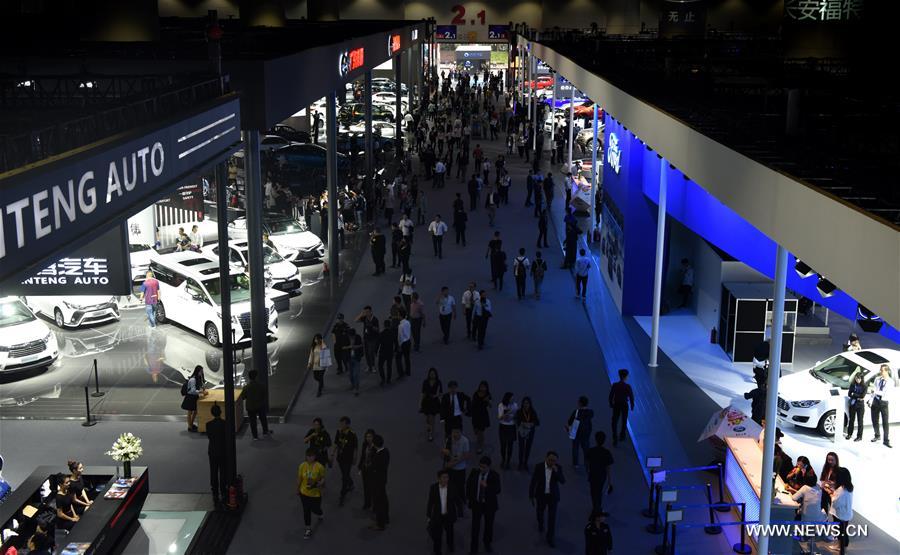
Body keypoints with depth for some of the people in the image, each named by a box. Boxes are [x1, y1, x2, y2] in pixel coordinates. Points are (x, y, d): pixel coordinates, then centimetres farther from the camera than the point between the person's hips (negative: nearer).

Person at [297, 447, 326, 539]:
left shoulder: (319, 467, -21)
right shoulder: (302, 466, -14)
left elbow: (323, 479, -9)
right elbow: (299, 479, -1)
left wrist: (316, 485, -28)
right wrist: (298, 489, 11)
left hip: (316, 494, -2)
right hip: (304, 493, 2)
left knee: (315, 509, 15)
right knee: (306, 511, 11)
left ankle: (321, 515, 52)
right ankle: (308, 529, 29)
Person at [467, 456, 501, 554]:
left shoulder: (494, 475, -18)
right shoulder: (474, 472, -11)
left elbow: (497, 490, -22)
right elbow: (468, 484, 5)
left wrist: (486, 486, -34)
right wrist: (469, 497, 1)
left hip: (489, 504, -1)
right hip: (476, 503, 1)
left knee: (489, 525, 19)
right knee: (475, 526, 7)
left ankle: (487, 543, 42)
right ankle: (474, 547, 21)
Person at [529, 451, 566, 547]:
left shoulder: (557, 468, -12)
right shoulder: (539, 466, -16)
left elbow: (563, 481, -21)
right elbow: (533, 481, -9)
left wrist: (556, 471, -34)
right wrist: (531, 496, -7)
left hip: (553, 496, -1)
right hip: (541, 495, 1)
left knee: (552, 517, -2)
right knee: (540, 513, 22)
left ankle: (550, 538, 9)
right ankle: (540, 524, 55)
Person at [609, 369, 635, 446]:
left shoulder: (615, 385, -14)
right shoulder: (627, 386, -19)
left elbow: (611, 396, -7)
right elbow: (631, 396, -13)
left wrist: (611, 404, 10)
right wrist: (632, 405, 4)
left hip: (616, 405, 0)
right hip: (624, 405, 0)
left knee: (614, 422, 6)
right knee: (624, 421, 22)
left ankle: (615, 439, -3)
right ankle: (622, 436, 36)